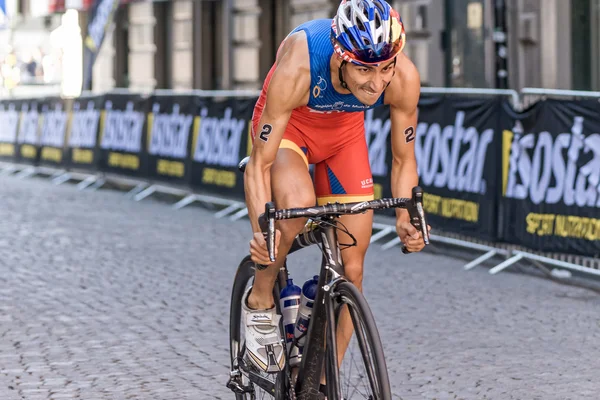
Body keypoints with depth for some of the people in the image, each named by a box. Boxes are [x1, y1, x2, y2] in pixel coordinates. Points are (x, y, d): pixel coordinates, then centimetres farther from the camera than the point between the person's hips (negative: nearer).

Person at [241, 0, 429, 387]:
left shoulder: (405, 78, -31)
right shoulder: (297, 68, -40)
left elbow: (404, 159, -13)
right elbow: (260, 163, -31)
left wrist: (406, 218, -29)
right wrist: (262, 228, -46)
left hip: (345, 131, 3)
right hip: (287, 124, -3)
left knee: (351, 269, -2)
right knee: (297, 203, -36)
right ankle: (260, 299, -8)